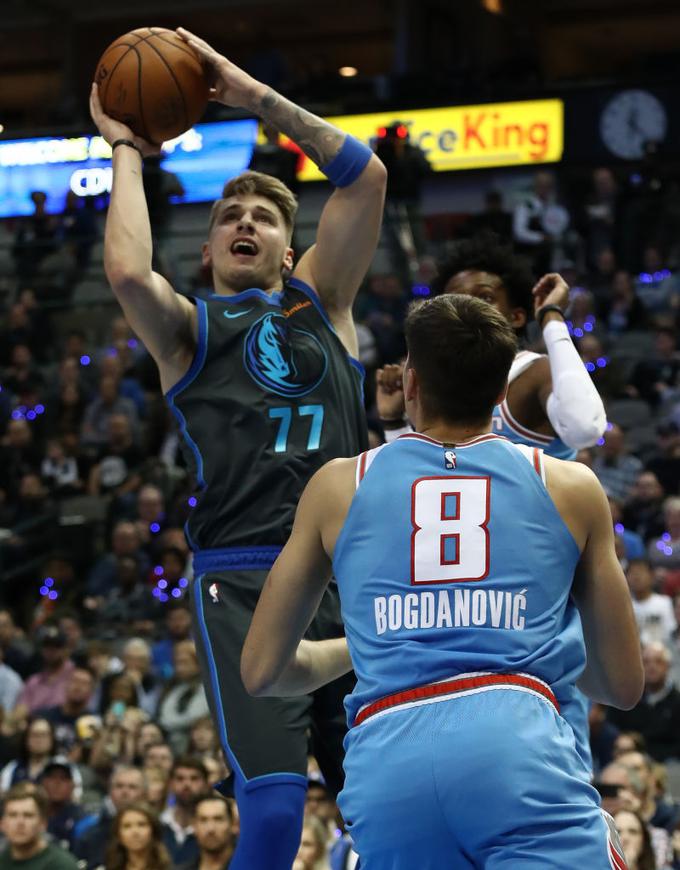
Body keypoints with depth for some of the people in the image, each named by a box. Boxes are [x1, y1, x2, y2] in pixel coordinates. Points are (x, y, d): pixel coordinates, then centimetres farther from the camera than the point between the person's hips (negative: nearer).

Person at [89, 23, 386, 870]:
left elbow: (365, 174, 10)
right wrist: (126, 150, 6)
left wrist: (255, 96, 11)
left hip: (352, 573, 3)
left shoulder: (320, 300, 22)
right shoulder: (188, 326, 14)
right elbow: (127, 270, -9)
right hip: (243, 582, -3)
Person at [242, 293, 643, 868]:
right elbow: (624, 685, 26)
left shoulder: (339, 486, 22)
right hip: (519, 738, -2)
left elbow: (261, 671, 25)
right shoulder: (570, 488, 20)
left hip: (386, 758, 2)